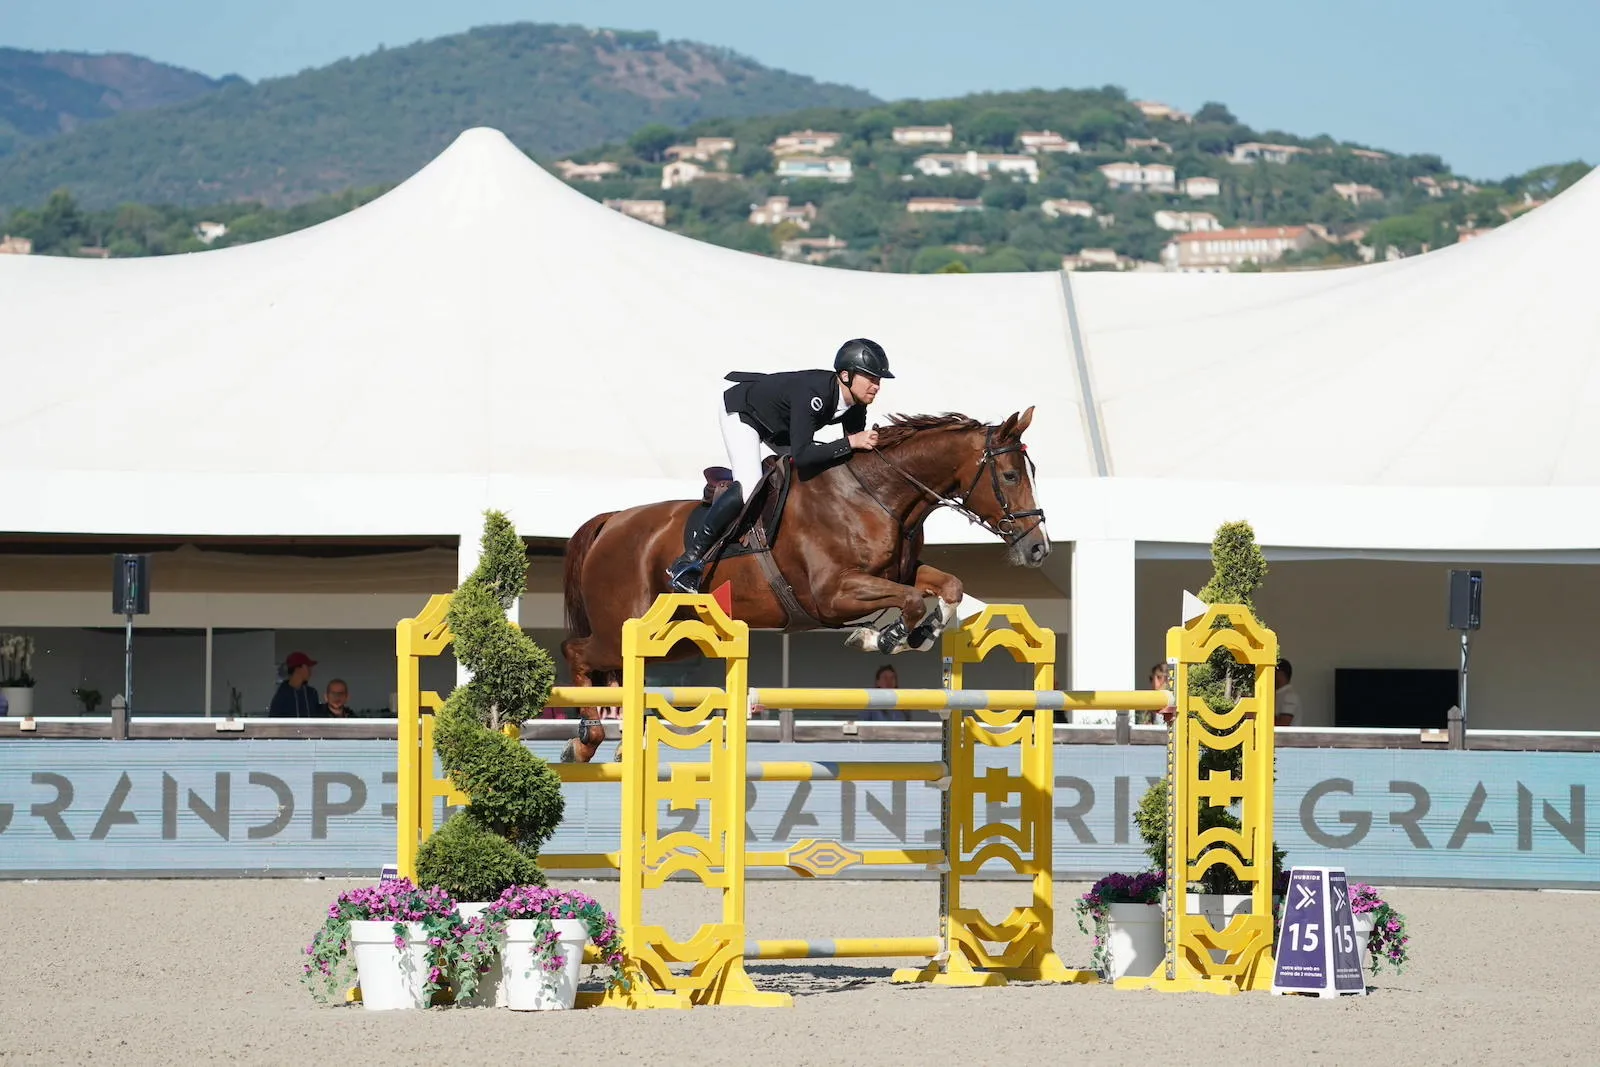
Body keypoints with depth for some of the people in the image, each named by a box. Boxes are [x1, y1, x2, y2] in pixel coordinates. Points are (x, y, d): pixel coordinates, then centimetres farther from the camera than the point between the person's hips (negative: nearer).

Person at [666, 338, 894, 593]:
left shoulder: (855, 407, -16)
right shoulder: (812, 393, -41)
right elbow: (801, 455, -48)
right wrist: (850, 443, -49)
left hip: (780, 425, 9)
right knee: (748, 488, -27)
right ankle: (689, 560, -23)